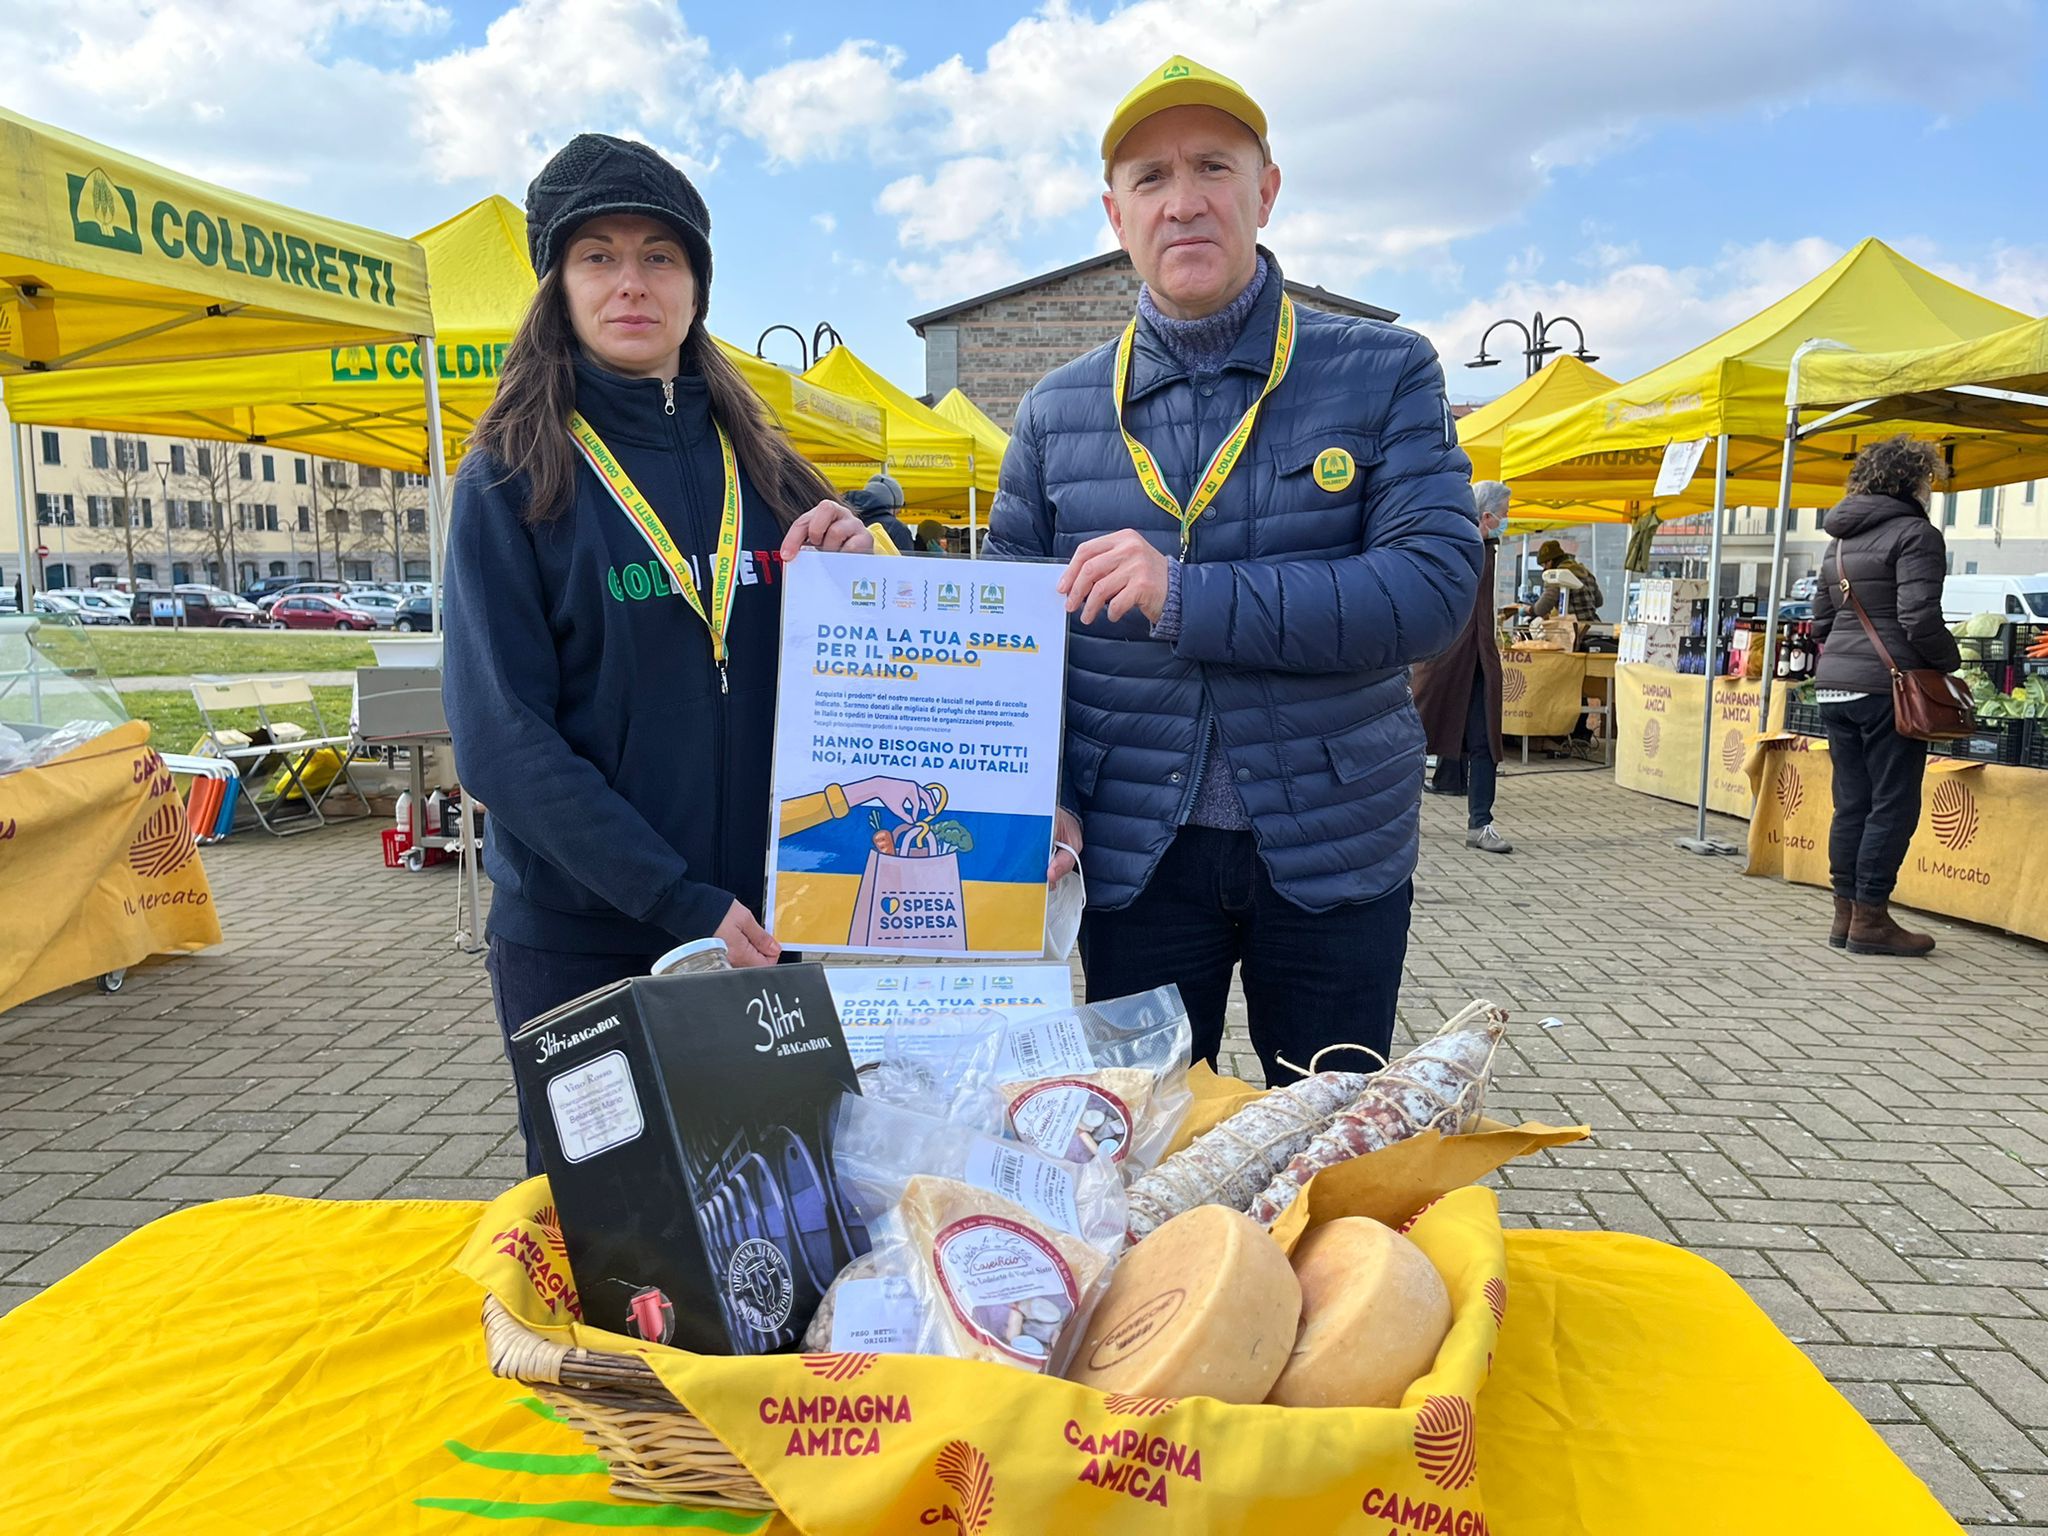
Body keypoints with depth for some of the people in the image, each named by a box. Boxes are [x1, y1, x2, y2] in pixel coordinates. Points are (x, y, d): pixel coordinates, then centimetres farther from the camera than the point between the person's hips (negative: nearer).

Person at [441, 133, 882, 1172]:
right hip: (580, 943, -3)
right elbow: (503, 739, -13)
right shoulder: (512, 479, -5)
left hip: (765, 929, 3)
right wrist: (682, 903, -20)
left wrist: (855, 573, -11)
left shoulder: (759, 468, 6)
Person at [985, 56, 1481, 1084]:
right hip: (1133, 854, 1)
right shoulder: (1055, 413, 5)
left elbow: (1437, 584, -14)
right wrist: (1041, 796, -10)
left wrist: (1187, 596, -21)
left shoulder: (1386, 374, -1)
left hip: (1336, 846, -1)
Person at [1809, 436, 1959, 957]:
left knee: (1851, 803, 12)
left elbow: (1820, 622, 19)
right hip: (1886, 687, -8)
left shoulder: (1839, 542, 17)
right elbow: (1919, 619, -17)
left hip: (1834, 686, 8)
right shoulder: (1916, 534, -8)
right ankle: (1870, 920, 3)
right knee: (1893, 806, -1)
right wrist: (1949, 660, -2)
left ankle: (1845, 914, 16)